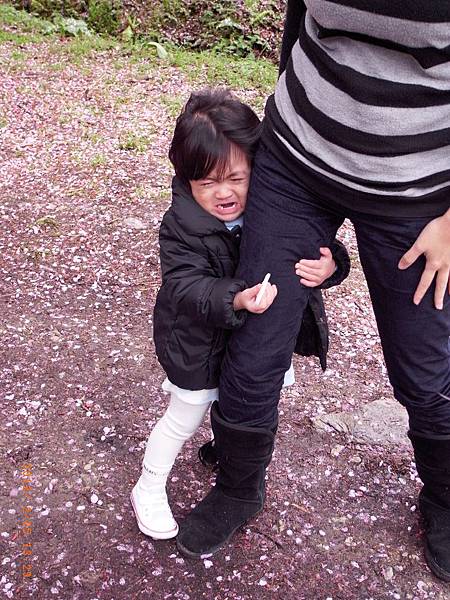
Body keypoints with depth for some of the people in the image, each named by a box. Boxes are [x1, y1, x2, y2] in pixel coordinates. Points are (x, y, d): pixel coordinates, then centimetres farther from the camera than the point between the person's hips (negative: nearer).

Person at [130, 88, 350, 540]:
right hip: (197, 339, -4)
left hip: (254, 332, 5)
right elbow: (187, 288, -33)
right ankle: (148, 491, 33)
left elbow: (321, 247, -13)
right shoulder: (181, 227, -26)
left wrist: (328, 266, -38)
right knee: (186, 417, 9)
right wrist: (236, 300, -52)